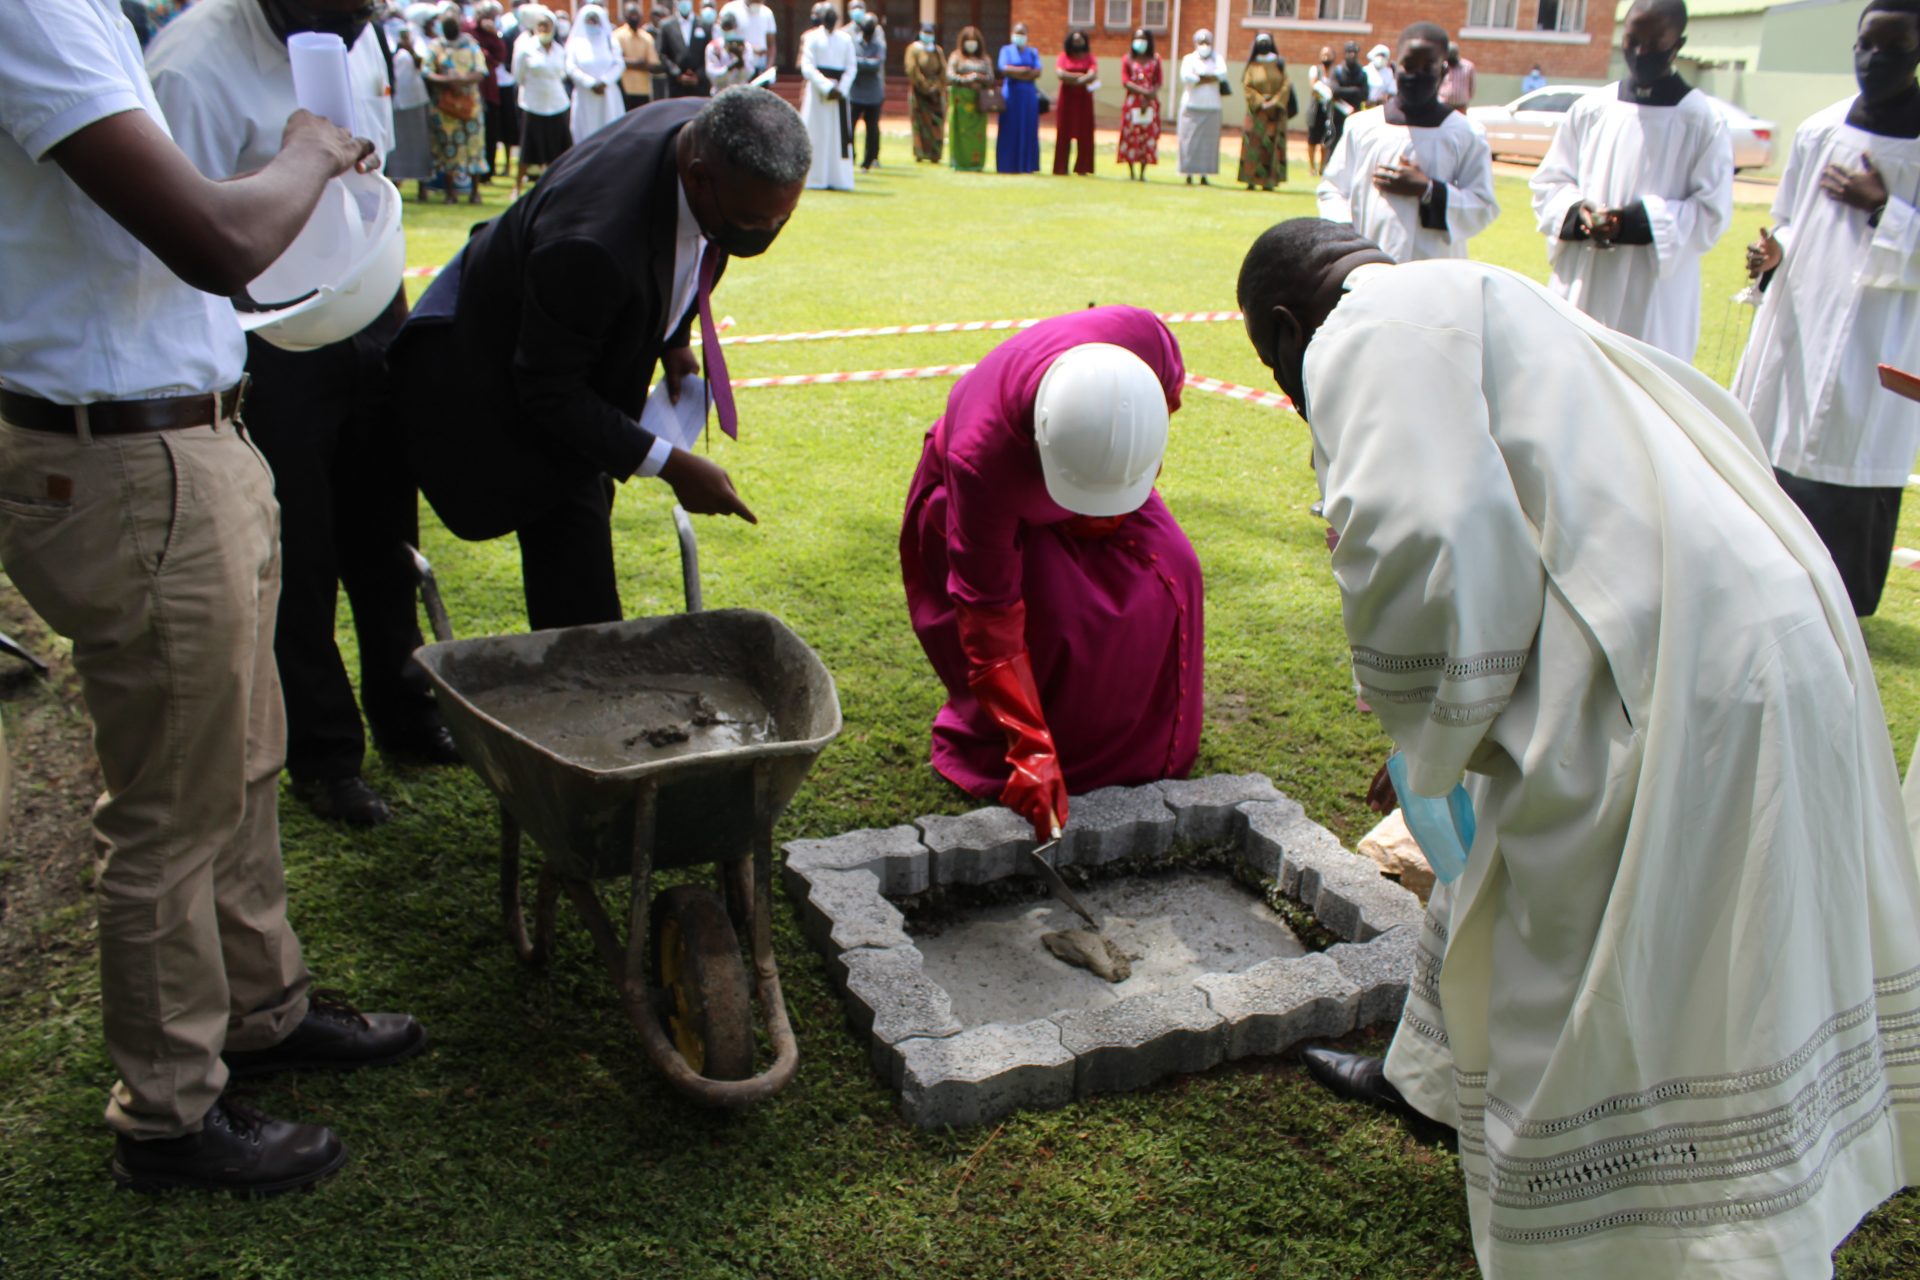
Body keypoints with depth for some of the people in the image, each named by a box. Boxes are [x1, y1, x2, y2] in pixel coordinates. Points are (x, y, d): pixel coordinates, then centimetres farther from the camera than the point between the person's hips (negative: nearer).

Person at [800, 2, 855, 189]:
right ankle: (816, 179, 2)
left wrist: (840, 89, -10)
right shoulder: (811, 37, -1)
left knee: (839, 136, 2)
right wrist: (827, 87, -17)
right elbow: (807, 68, -8)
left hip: (839, 93, 3)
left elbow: (851, 68, 5)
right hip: (817, 92, -3)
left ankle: (838, 179, 6)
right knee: (817, 136, -2)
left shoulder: (845, 39, 8)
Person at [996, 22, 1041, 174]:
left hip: (1029, 94, 3)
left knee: (1028, 130, 0)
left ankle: (1026, 165, 3)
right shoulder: (1006, 50, 7)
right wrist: (1027, 70, -8)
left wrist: (1014, 71, -9)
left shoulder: (1032, 53, 14)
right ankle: (1008, 166, -2)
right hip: (1011, 93, -3)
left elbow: (1037, 72, -2)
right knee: (1010, 130, -5)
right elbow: (1004, 69, -10)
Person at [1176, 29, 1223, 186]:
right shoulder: (1189, 59, 5)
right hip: (1192, 106, -2)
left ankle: (1204, 175, 1)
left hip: (1211, 107, 2)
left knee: (1209, 141, -1)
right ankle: (1189, 174, -3)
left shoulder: (1217, 58, 12)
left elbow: (1223, 74, -8)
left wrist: (1199, 77, -14)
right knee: (1190, 140, -6)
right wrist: (1210, 78, -8)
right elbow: (1185, 77, -14)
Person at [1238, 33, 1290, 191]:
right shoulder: (1253, 65, 4)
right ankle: (1251, 180, -6)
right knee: (1253, 144, -7)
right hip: (1257, 111, -1)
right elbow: (1247, 86, -2)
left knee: (1272, 145, -3)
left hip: (1276, 111, 1)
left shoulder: (1279, 64, 8)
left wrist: (1275, 102, -11)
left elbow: (1286, 86, 2)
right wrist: (1260, 101, -14)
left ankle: (1268, 181, -3)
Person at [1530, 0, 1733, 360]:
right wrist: (1577, 212, -11)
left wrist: (1637, 222, -19)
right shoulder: (1590, 109, 8)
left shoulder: (1701, 122, -3)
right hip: (1581, 288, 3)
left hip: (1653, 299, -3)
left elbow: (1712, 212, -5)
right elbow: (1549, 182, 11)